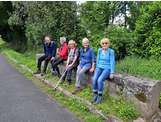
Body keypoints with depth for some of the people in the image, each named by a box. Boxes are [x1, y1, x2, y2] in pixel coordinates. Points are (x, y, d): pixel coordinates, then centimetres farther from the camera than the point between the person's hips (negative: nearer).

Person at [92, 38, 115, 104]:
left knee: (100, 80, -30)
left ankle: (100, 96, -13)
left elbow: (112, 62, -9)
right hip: (99, 67, 4)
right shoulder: (99, 50, 6)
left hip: (107, 68, -4)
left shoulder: (111, 51, -8)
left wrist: (112, 73, -13)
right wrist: (96, 68, 6)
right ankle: (95, 95, -10)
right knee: (94, 79, -25)